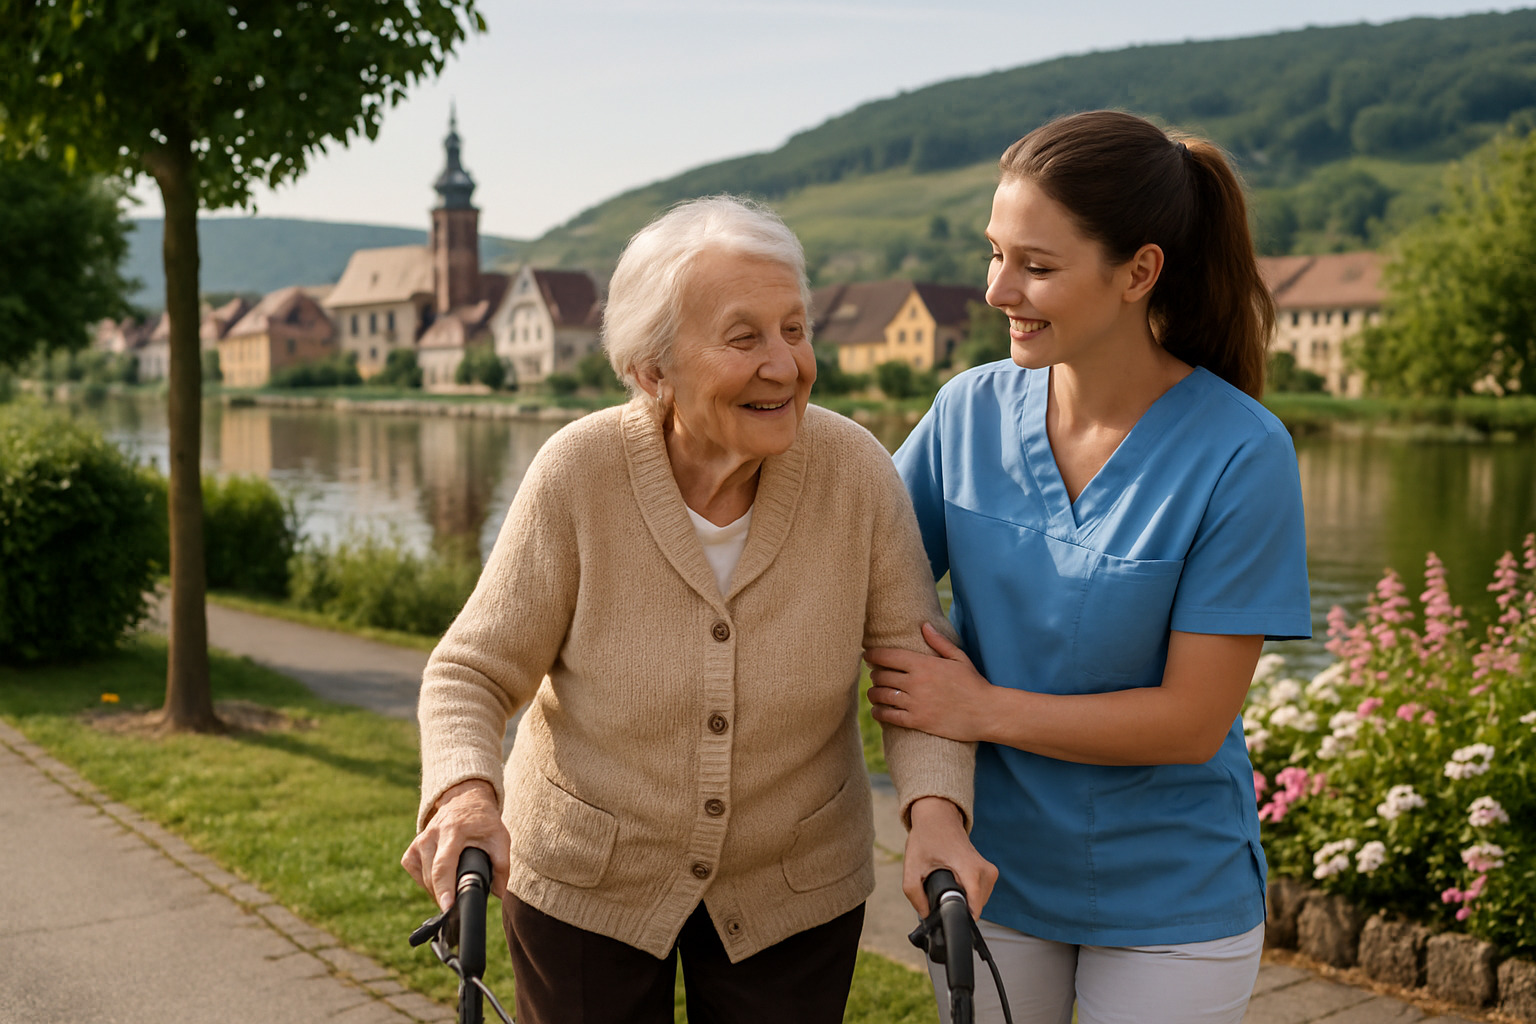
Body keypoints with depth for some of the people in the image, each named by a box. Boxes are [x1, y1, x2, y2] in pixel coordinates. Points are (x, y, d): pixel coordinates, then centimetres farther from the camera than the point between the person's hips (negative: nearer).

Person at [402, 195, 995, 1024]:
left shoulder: (856, 472, -18)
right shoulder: (578, 473, -21)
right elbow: (471, 675, -14)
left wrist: (935, 809, -27)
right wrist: (466, 796, -32)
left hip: (792, 890, 1)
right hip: (585, 879, -1)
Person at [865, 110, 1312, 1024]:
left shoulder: (1241, 455, -18)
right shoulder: (971, 411, -7)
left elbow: (1193, 719, -18)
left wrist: (983, 709, -18)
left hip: (1171, 903, -3)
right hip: (991, 871, 3)